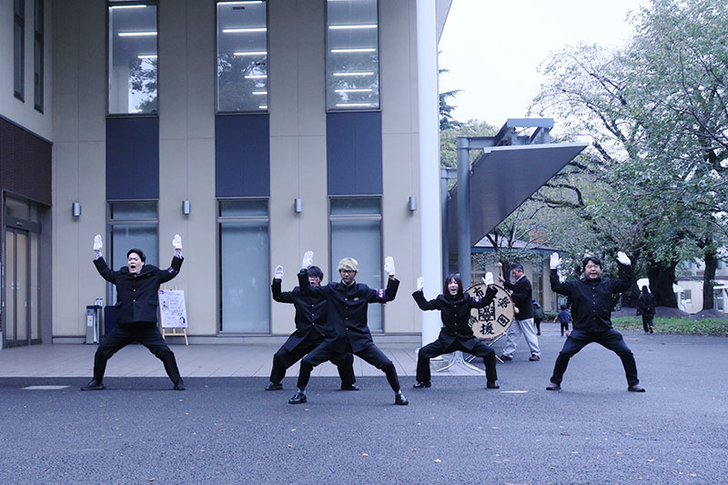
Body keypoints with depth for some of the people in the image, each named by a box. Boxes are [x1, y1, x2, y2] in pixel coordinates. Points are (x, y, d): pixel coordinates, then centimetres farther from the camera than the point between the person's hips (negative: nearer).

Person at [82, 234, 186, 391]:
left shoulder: (153, 275, 6)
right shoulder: (120, 276, 13)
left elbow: (173, 271, 12)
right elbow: (104, 271, 30)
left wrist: (178, 251, 7)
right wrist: (97, 252, 30)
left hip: (147, 327, -2)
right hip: (124, 327, 3)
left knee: (165, 352, -11)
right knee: (102, 351, 2)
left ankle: (178, 382, 4)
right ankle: (97, 382, 22)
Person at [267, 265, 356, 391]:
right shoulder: (298, 293, 6)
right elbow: (278, 297, 10)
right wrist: (277, 281, -2)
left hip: (324, 337, -1)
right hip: (302, 336, 1)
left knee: (345, 357, -13)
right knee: (280, 357, -7)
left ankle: (348, 384, 13)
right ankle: (275, 383, 18)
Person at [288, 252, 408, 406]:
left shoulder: (363, 290, 2)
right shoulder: (332, 289, 4)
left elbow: (388, 296, -1)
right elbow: (306, 290, 4)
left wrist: (391, 277, -10)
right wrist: (304, 270, -5)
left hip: (360, 340, -1)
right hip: (335, 340, 1)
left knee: (387, 365, -11)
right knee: (306, 362, -8)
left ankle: (398, 394, 12)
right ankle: (301, 393, 16)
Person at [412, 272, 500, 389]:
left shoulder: (466, 299, -5)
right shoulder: (442, 300, -3)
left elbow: (484, 302, -9)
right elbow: (425, 306, 1)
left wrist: (490, 287, -18)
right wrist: (419, 291, -4)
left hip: (466, 339, 0)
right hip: (447, 339, 0)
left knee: (489, 352, -13)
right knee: (423, 353, -11)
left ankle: (491, 381, 7)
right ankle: (423, 381, 11)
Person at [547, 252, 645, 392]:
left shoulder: (608, 284, 11)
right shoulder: (575, 285, 8)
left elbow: (627, 284, 13)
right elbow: (556, 287, 7)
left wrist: (627, 266, 5)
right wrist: (554, 270, 2)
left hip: (605, 330, 1)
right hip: (581, 331, -1)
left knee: (626, 353, -3)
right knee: (564, 354, -10)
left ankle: (633, 383, 14)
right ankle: (555, 382, 10)